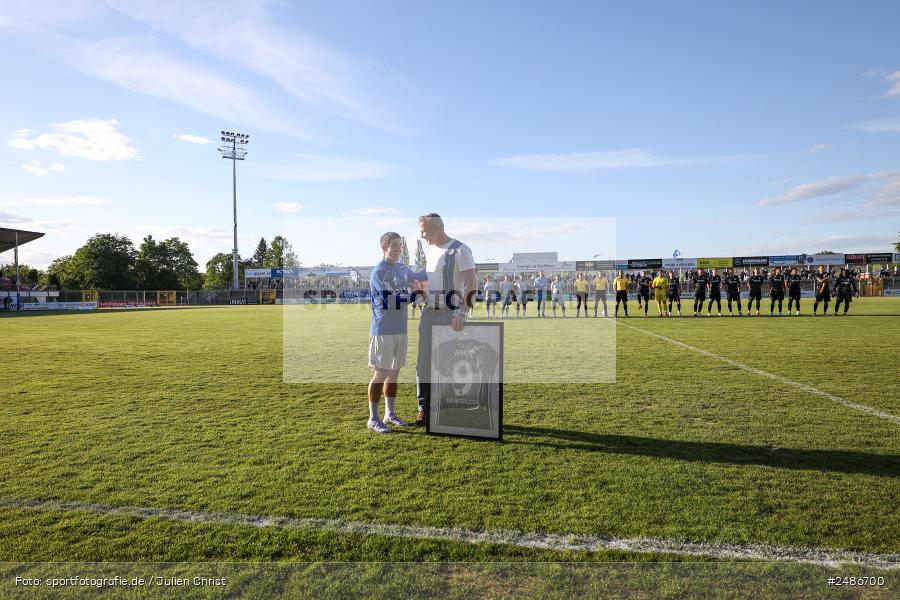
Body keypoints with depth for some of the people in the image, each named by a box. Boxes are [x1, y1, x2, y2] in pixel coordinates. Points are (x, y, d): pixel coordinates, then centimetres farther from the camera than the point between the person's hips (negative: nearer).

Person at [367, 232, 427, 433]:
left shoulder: (402, 268, 11)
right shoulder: (379, 272, -13)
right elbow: (393, 301, -18)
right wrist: (414, 294, -14)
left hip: (400, 330, 7)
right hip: (383, 331, -7)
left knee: (394, 373, 14)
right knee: (381, 374, -3)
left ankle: (390, 413, 26)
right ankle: (373, 419, 8)